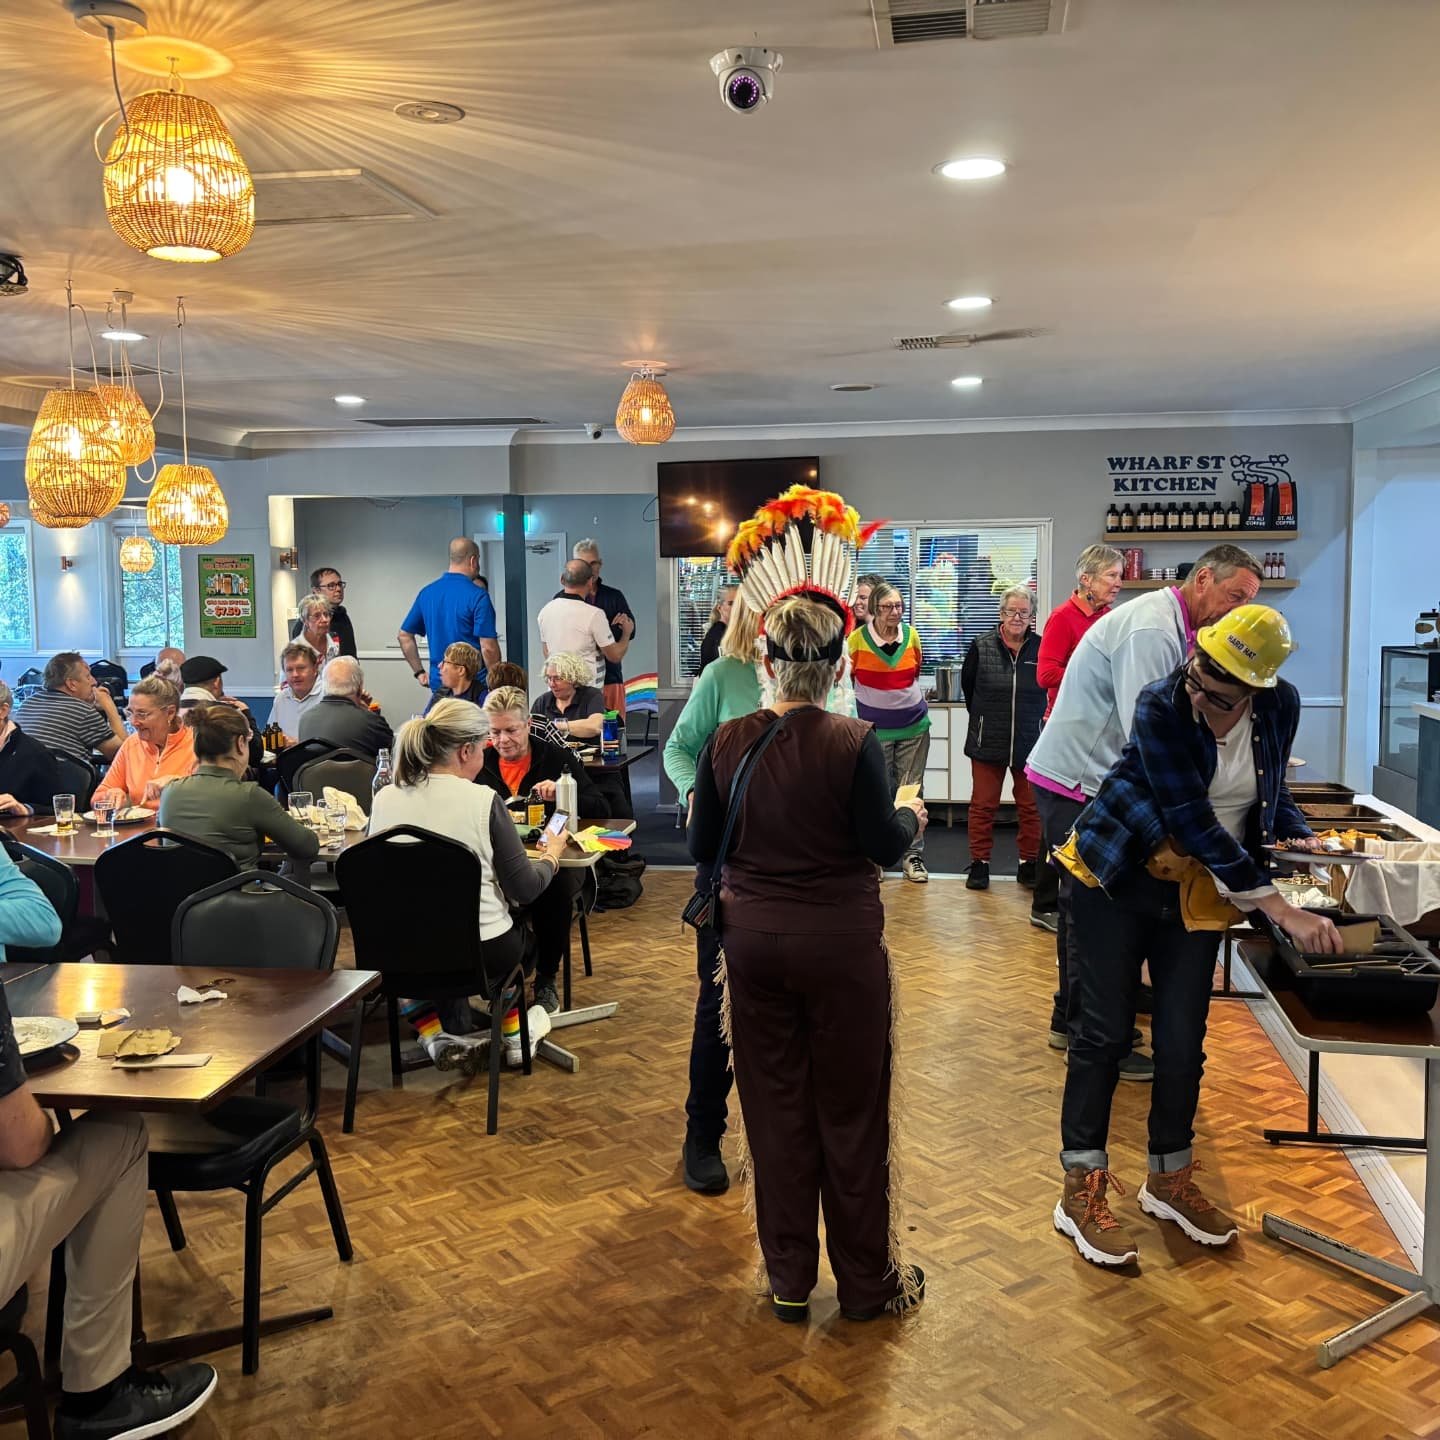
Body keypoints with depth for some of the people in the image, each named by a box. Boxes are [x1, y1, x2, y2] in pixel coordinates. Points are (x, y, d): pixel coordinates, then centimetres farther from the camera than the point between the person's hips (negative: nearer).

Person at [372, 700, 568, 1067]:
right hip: (482, 955, -3)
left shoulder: (384, 799, -5)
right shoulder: (483, 800, -17)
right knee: (524, 930, 30)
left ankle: (439, 1035, 22)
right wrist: (551, 856, 11)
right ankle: (514, 1033, 40)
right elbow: (524, 889, -10)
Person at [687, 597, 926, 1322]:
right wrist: (912, 815, 10)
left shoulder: (728, 741, -6)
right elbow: (885, 847, -10)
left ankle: (789, 1280, 27)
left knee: (775, 1106, 14)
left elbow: (702, 847, 1)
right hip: (841, 942, -3)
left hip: (754, 940, 3)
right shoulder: (853, 742, -15)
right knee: (851, 1111, 11)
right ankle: (867, 1282, 26)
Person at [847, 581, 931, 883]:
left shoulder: (911, 635, 0)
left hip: (914, 726, 3)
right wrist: (857, 715, 2)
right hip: (875, 729, -2)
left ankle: (913, 856, 12)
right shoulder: (857, 638, -10)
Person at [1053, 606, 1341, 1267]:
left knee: (1183, 1040, 7)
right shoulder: (1161, 705, -23)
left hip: (1201, 888, 4)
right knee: (1103, 1032, 0)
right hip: (1115, 872, -4)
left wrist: (1297, 835, -7)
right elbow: (1193, 820, -27)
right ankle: (1082, 1191, 11)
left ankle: (1170, 1180, 27)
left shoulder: (1279, 707, -6)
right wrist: (1280, 909, -28)